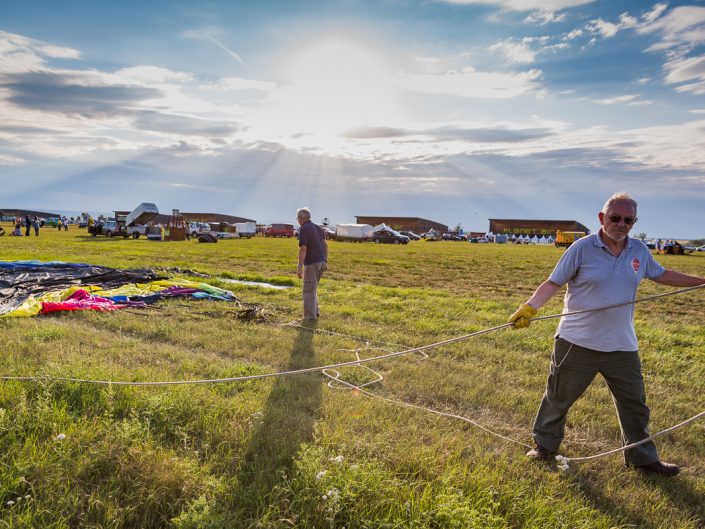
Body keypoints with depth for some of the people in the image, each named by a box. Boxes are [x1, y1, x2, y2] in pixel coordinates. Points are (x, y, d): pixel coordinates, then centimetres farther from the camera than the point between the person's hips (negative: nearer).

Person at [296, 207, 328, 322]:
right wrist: (325, 261, 19)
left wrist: (299, 266, -19)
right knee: (313, 287, 22)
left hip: (311, 263, -8)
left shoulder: (303, 229, -12)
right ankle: (316, 310, 22)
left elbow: (303, 249, -19)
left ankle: (310, 316, 2)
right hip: (321, 262, 8)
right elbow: (325, 245, 13)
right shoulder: (318, 227, 12)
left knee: (309, 290, 0)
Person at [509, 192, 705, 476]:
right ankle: (545, 445, 31)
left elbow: (662, 275, 23)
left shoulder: (639, 250, 5)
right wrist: (529, 308, -27)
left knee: (635, 404, 16)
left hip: (622, 347, 5)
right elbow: (553, 283, -13)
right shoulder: (582, 248, -11)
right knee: (558, 397, 10)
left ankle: (643, 459, 35)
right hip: (577, 343, -4)